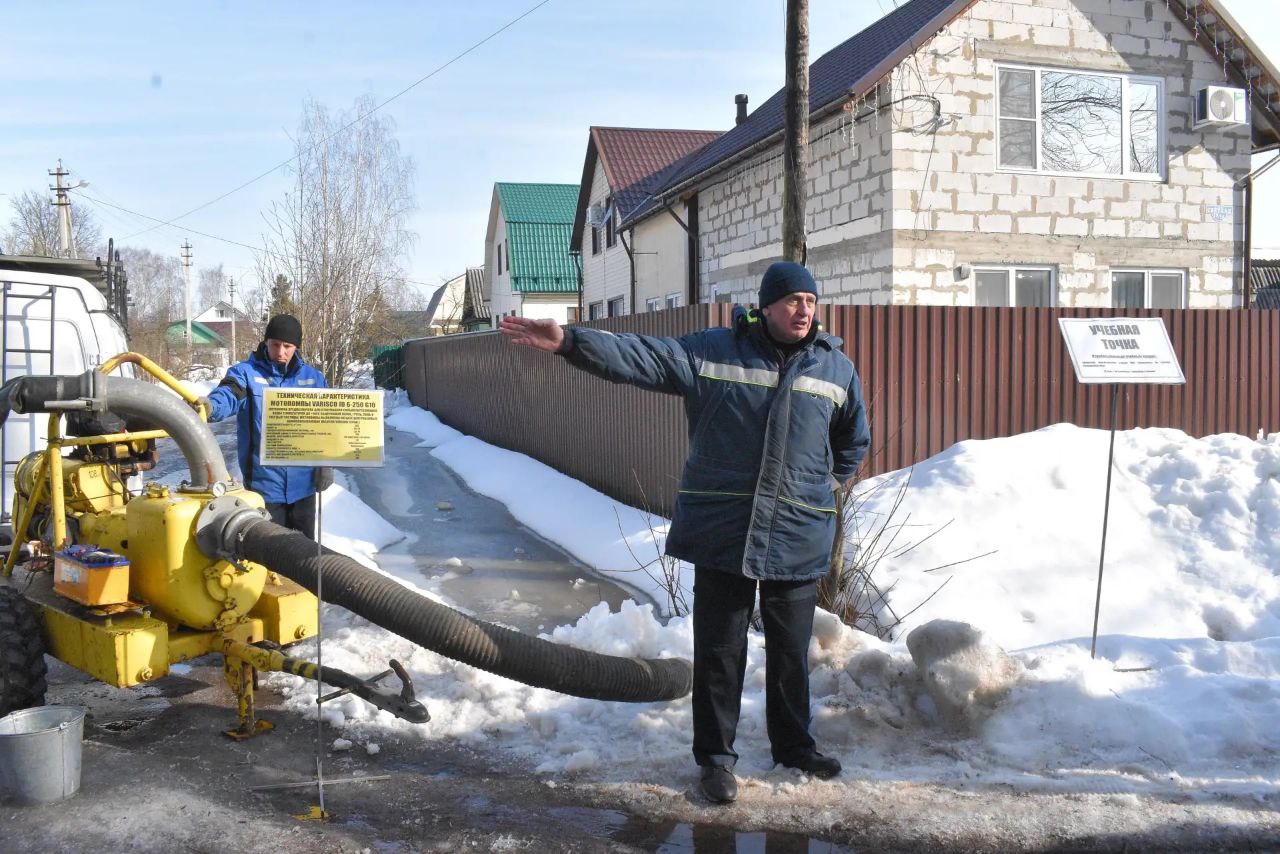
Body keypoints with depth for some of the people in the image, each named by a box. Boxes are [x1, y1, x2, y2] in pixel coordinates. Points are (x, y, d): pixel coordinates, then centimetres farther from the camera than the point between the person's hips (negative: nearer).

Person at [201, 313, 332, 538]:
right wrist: (210, 406, -47)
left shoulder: (313, 377, 7)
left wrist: (326, 463, 5)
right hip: (263, 484, -3)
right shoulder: (245, 373, -5)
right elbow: (227, 396, -25)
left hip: (303, 483, 3)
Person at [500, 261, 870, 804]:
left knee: (791, 651, 15)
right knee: (718, 649, 6)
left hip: (799, 540, 2)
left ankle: (793, 744, 34)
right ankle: (715, 755, 22)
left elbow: (855, 441, 20)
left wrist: (825, 487, 13)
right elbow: (639, 356, -11)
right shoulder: (712, 351, -3)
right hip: (722, 532, -2)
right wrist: (569, 342, -22)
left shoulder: (837, 368, 5)